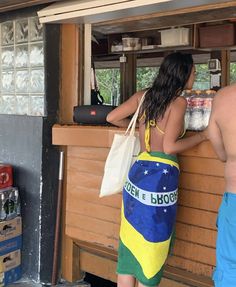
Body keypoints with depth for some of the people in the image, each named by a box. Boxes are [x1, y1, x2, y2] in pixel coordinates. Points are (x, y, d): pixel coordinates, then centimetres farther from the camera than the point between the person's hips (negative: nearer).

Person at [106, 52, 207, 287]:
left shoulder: (144, 95, 9)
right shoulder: (178, 102, -8)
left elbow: (112, 118, 13)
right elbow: (169, 146, -13)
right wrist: (202, 136, -1)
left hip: (138, 171, 6)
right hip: (161, 176, -6)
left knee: (131, 241, 13)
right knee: (152, 243, 6)